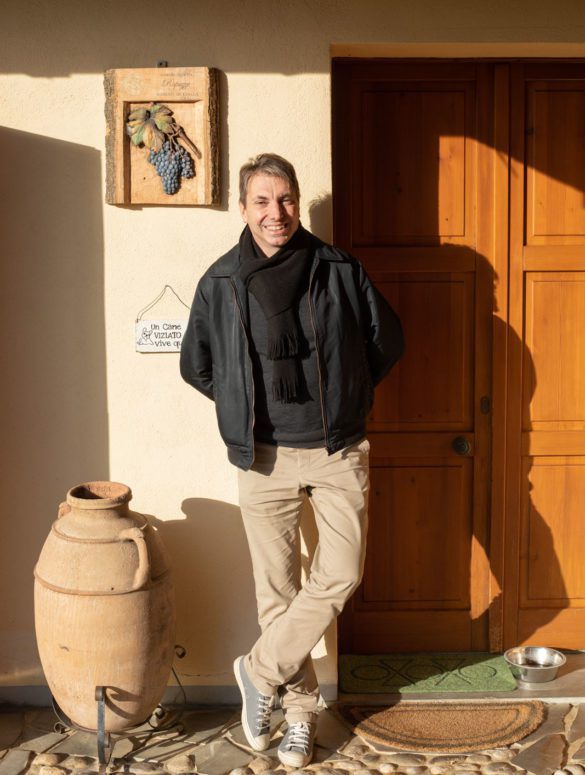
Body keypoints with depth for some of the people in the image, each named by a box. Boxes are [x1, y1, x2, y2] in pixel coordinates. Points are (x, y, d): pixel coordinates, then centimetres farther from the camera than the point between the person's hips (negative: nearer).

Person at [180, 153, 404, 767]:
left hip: (337, 452, 0)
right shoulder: (220, 283, -2)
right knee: (278, 590, 7)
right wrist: (247, 409, 11)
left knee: (339, 577, -8)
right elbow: (196, 365, 13)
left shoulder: (340, 271, -4)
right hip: (264, 458, 0)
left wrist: (345, 397, 11)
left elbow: (386, 341, 10)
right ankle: (299, 709, 24)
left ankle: (260, 672, 14)